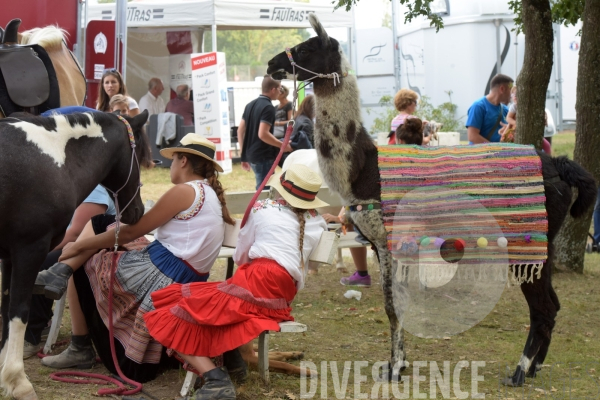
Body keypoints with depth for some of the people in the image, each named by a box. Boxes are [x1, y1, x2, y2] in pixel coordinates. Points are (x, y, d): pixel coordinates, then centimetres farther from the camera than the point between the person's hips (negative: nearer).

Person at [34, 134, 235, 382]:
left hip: (160, 274, -9)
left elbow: (130, 232, -9)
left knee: (82, 266, 13)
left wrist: (78, 247, 0)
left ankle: (80, 350, 19)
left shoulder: (184, 191, -13)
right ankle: (60, 272, 1)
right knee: (100, 224, 15)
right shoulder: (211, 194, 13)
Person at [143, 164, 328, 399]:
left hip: (255, 285, -6)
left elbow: (240, 256, 20)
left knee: (176, 319, 0)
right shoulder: (317, 222, 19)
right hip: (283, 300, 6)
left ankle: (216, 379, -21)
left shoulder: (263, 209, 11)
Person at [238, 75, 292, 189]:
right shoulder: (268, 107, -15)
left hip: (251, 155, 9)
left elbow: (240, 131, 12)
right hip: (263, 157, -9)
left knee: (261, 188, 18)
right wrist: (283, 145, -14)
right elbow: (263, 134, -24)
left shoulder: (250, 105, 11)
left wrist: (244, 156, 17)